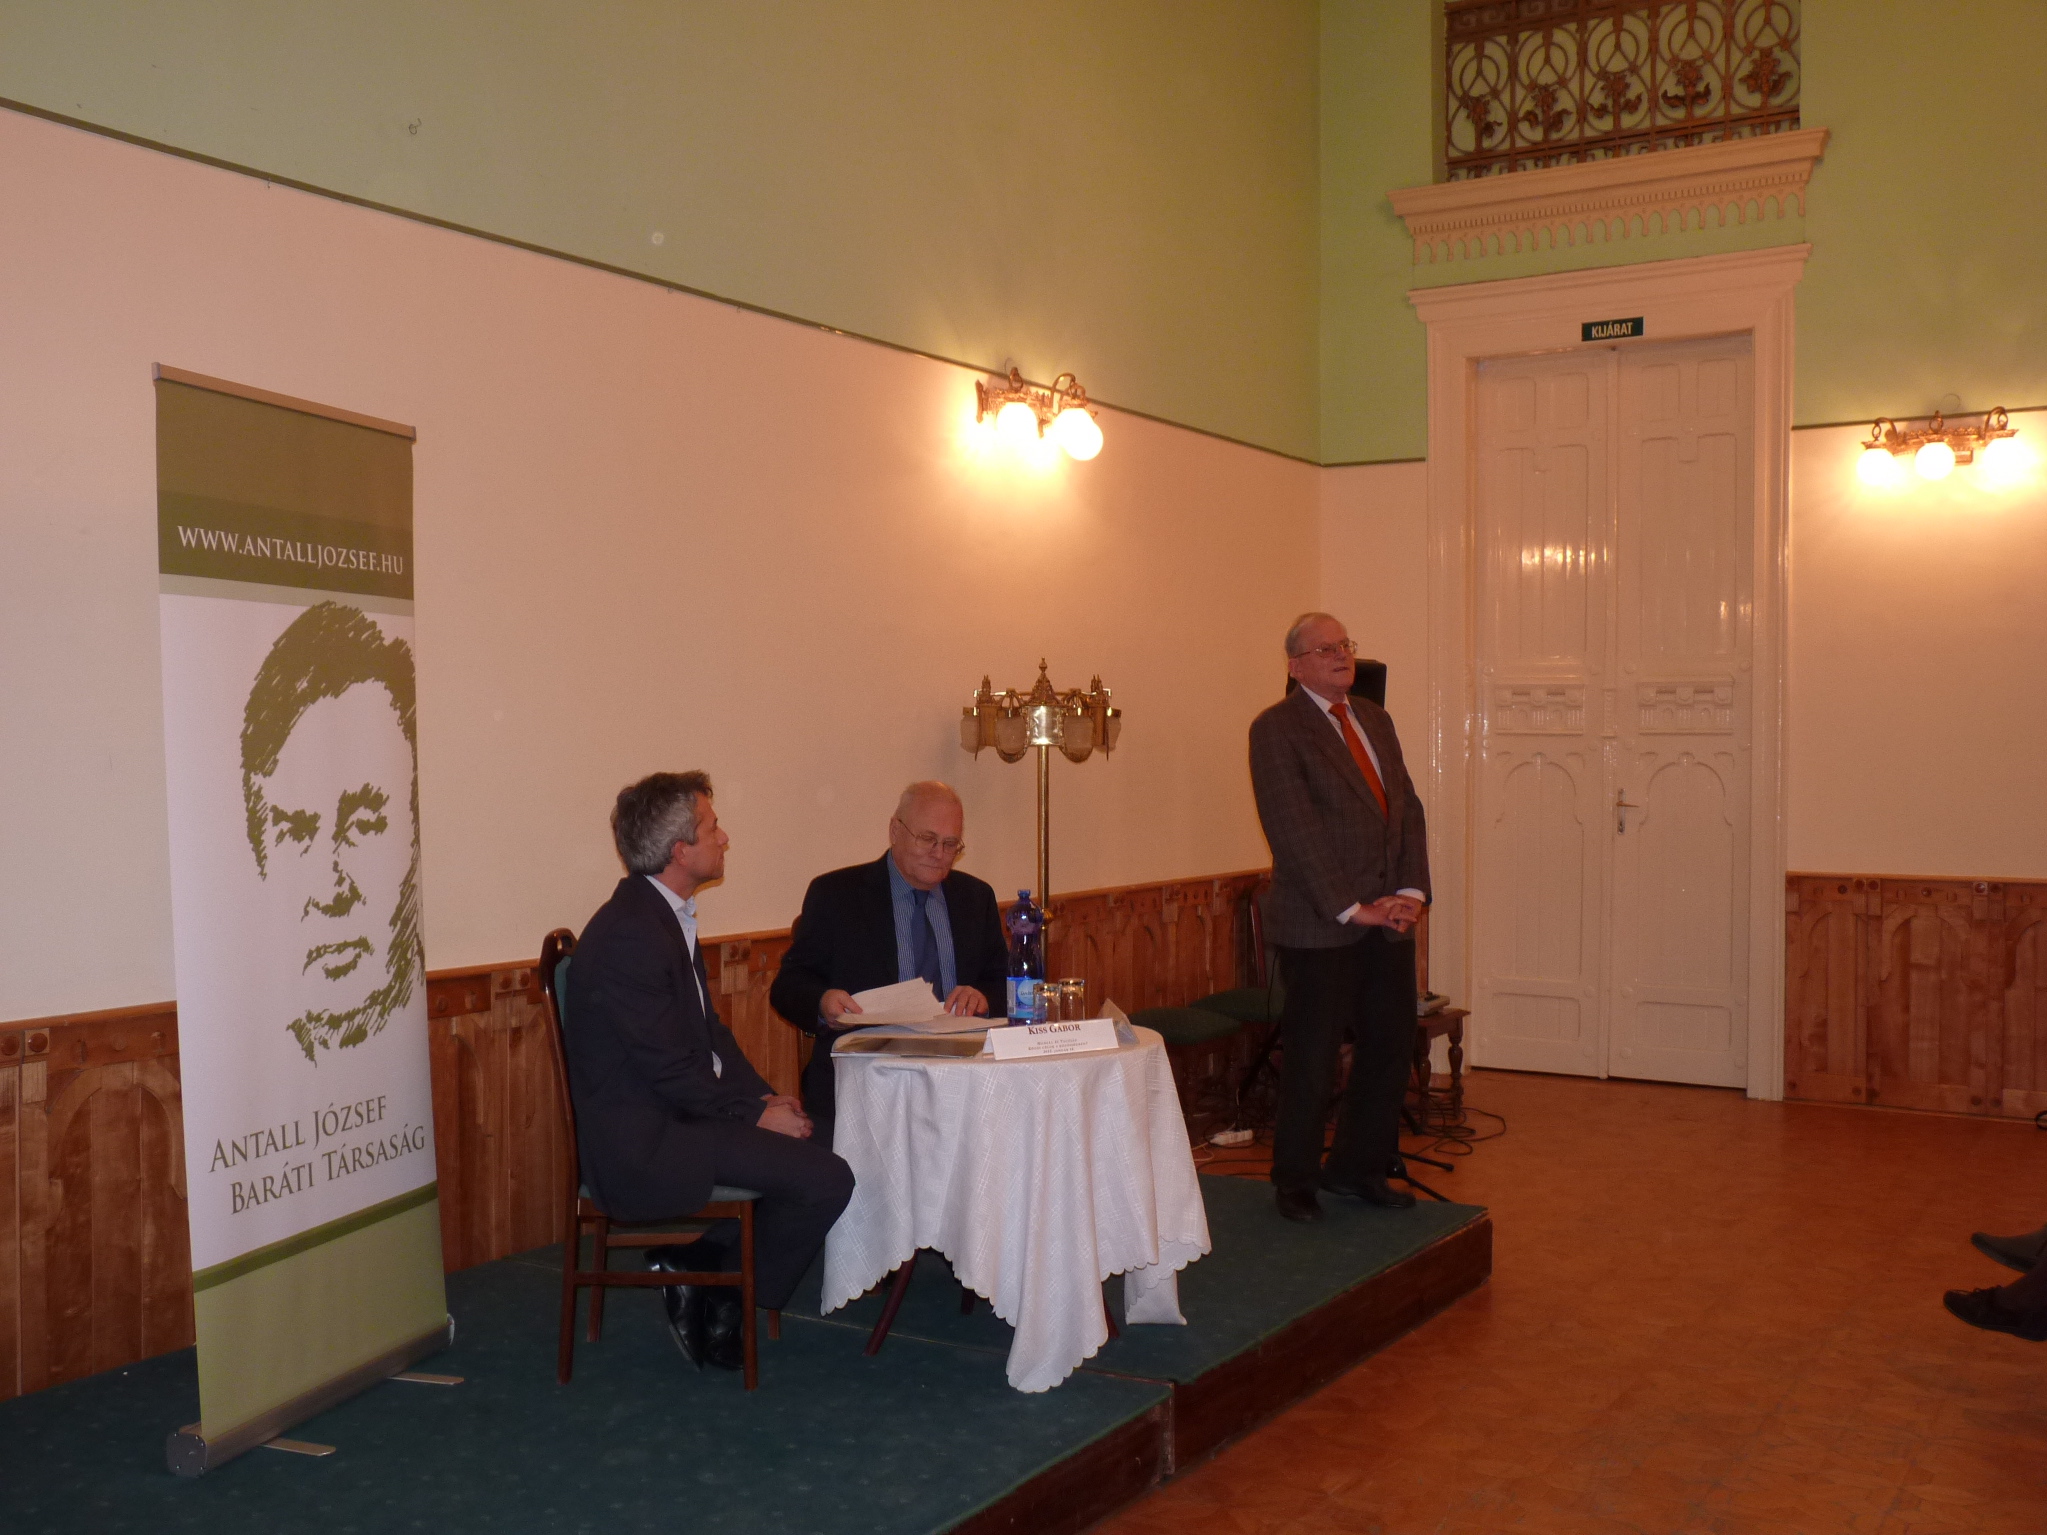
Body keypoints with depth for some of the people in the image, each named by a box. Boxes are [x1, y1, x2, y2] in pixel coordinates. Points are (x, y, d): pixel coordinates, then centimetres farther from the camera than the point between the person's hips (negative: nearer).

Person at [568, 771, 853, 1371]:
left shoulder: (666, 915, 11)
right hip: (643, 1146, -10)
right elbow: (673, 1072, -21)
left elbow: (709, 1031, 15)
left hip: (672, 1118, 10)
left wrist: (764, 1098, 3)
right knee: (825, 1179, -16)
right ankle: (719, 1302, 4)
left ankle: (699, 1272, 12)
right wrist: (757, 1115, -11)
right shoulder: (628, 934, -21)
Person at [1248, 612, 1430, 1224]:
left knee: (1390, 1049, 11)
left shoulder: (1375, 719, 15)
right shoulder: (1276, 728, -8)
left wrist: (1411, 890, -2)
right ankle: (1295, 1180, 20)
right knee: (1313, 1060, 2)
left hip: (1387, 919, 7)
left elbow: (1407, 807, 12)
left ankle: (1358, 1167, 28)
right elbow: (1294, 830, -15)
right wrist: (1353, 908, -16)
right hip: (1320, 925, -7)